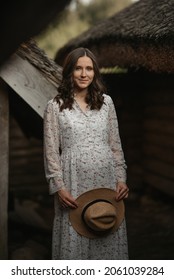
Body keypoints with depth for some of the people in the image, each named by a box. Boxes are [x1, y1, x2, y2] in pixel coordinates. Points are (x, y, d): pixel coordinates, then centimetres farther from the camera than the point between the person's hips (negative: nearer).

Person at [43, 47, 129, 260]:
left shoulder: (106, 101, 7)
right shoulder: (55, 106, -2)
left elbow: (115, 144, 9)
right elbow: (51, 151, -4)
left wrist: (121, 178, 2)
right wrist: (59, 187, -11)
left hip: (106, 179, 3)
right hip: (74, 181, -3)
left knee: (107, 234, 11)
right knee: (74, 236, 5)